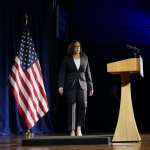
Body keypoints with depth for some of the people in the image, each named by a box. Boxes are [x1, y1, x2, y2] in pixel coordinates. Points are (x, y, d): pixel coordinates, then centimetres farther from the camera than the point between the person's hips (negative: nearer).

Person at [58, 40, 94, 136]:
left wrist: (90, 87, 11)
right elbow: (62, 73, 1)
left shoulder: (85, 58, 11)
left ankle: (79, 128, -4)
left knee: (83, 105, -15)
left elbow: (88, 73, 13)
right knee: (72, 107, -4)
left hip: (82, 85, 2)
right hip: (71, 85, -1)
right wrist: (61, 86, -11)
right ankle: (72, 130, 1)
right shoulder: (67, 59, 5)